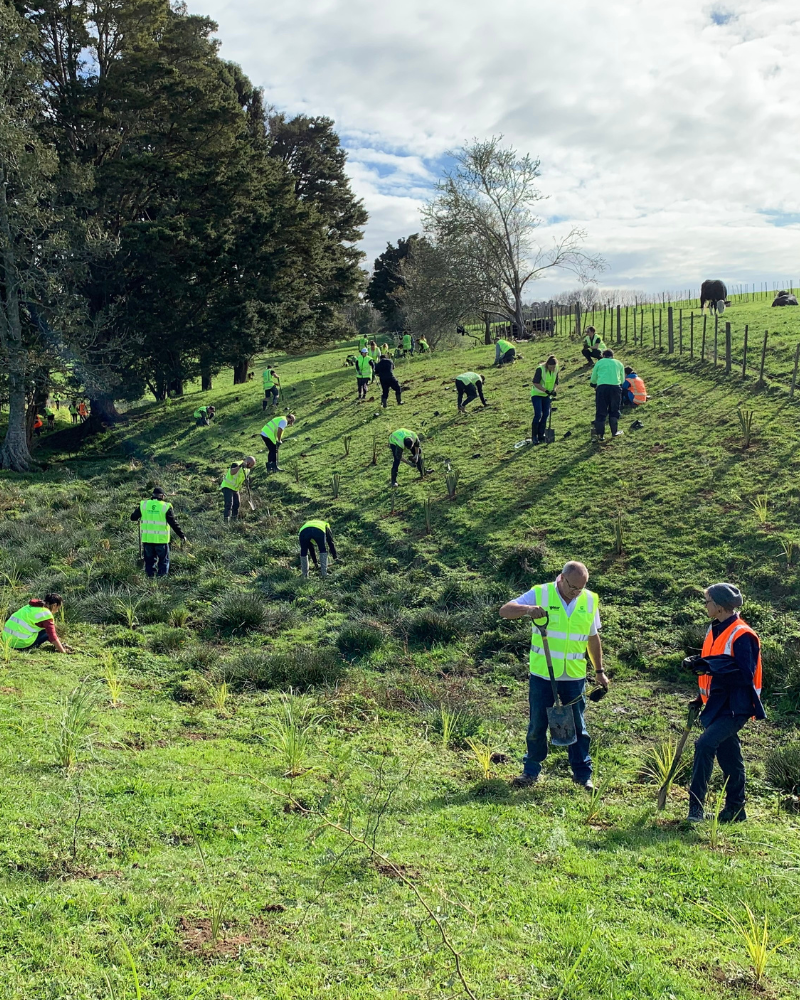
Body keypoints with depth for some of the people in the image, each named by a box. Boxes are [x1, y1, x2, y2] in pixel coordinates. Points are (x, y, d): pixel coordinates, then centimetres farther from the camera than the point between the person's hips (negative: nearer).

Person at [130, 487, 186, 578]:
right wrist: (182, 535, 0)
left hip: (147, 538, 3)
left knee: (149, 561, 14)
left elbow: (133, 517, 11)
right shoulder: (166, 507, -7)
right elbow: (173, 523, -7)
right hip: (161, 540, -3)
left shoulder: (144, 505, 2)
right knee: (164, 561, 10)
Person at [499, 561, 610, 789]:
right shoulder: (540, 594, -9)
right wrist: (528, 609, -34)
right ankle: (531, 771, 23)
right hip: (542, 674, -2)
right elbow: (505, 610, -15)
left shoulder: (590, 600, 1)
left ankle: (583, 774, 21)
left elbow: (593, 638, 12)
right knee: (537, 725, 9)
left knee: (577, 726, 9)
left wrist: (599, 671, 14)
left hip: (574, 676, 2)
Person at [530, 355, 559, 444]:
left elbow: (556, 382, 8)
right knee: (538, 415, -13)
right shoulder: (540, 369, -22)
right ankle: (534, 437, -5)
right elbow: (536, 383, -22)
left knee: (546, 414, 5)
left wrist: (553, 390, -11)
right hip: (537, 394, -6)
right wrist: (546, 391, -27)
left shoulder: (555, 370, -4)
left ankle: (541, 435, 16)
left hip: (547, 396, 6)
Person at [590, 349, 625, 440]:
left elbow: (593, 380, 16)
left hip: (602, 387, -1)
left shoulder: (599, 362, 15)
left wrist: (597, 383, 36)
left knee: (601, 411, 4)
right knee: (614, 411, 17)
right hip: (616, 387, 2)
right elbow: (622, 380, 23)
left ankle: (600, 434, 3)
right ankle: (615, 431, 17)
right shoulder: (619, 363, 21)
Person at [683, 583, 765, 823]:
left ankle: (696, 806, -19)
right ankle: (735, 810, 27)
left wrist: (710, 666, -26)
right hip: (717, 704, 9)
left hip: (734, 707, -9)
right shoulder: (715, 630, 12)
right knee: (728, 757, 16)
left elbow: (745, 674, -21)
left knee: (705, 744, -23)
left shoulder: (741, 635, -16)